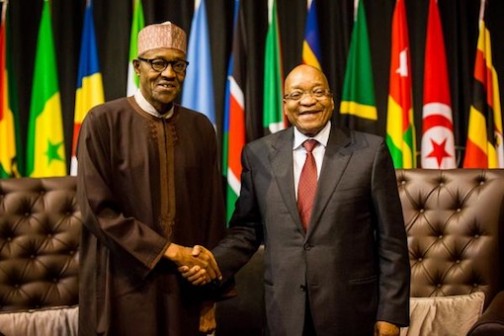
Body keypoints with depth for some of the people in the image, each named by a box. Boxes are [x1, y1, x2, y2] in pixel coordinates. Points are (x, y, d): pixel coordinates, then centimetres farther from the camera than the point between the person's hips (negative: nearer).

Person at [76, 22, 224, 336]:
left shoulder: (201, 128, 5)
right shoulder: (103, 121, -6)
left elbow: (213, 212, 6)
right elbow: (96, 208, -11)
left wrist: (209, 296, 5)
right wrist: (168, 250, -14)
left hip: (184, 287, 3)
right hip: (123, 288, -3)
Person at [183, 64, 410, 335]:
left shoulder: (370, 151, -3)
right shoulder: (258, 155, 3)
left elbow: (390, 239, -3)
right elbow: (247, 229, 8)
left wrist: (390, 312, -6)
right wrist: (214, 261, -10)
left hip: (350, 308, -1)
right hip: (285, 310, 2)